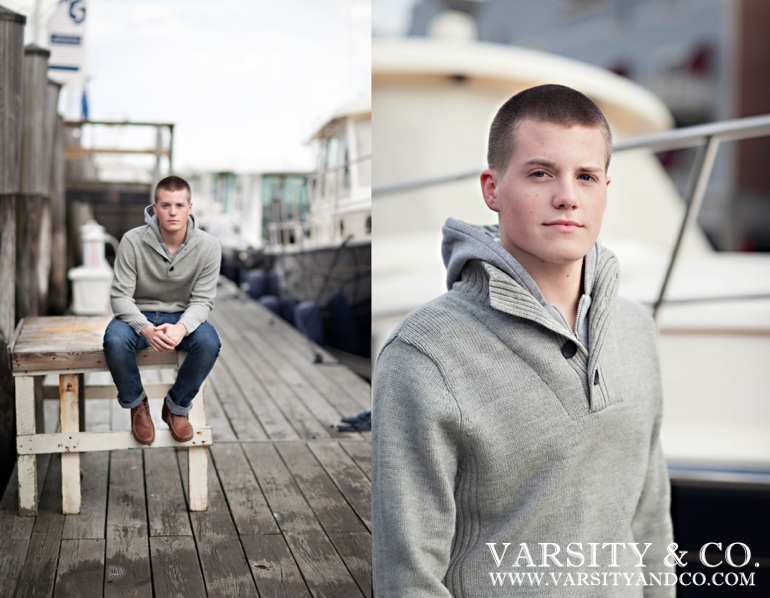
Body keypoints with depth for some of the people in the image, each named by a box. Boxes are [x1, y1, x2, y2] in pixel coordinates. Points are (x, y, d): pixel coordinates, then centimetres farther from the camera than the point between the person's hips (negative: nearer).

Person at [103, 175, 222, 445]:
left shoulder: (208, 246, -12)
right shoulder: (133, 241, -16)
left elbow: (202, 300, -11)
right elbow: (120, 295, -15)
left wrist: (181, 327, -33)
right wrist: (146, 329, -34)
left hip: (182, 317, 1)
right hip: (138, 315, -1)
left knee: (209, 342, -31)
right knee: (114, 340, -34)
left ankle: (177, 406, -3)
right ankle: (136, 403, -3)